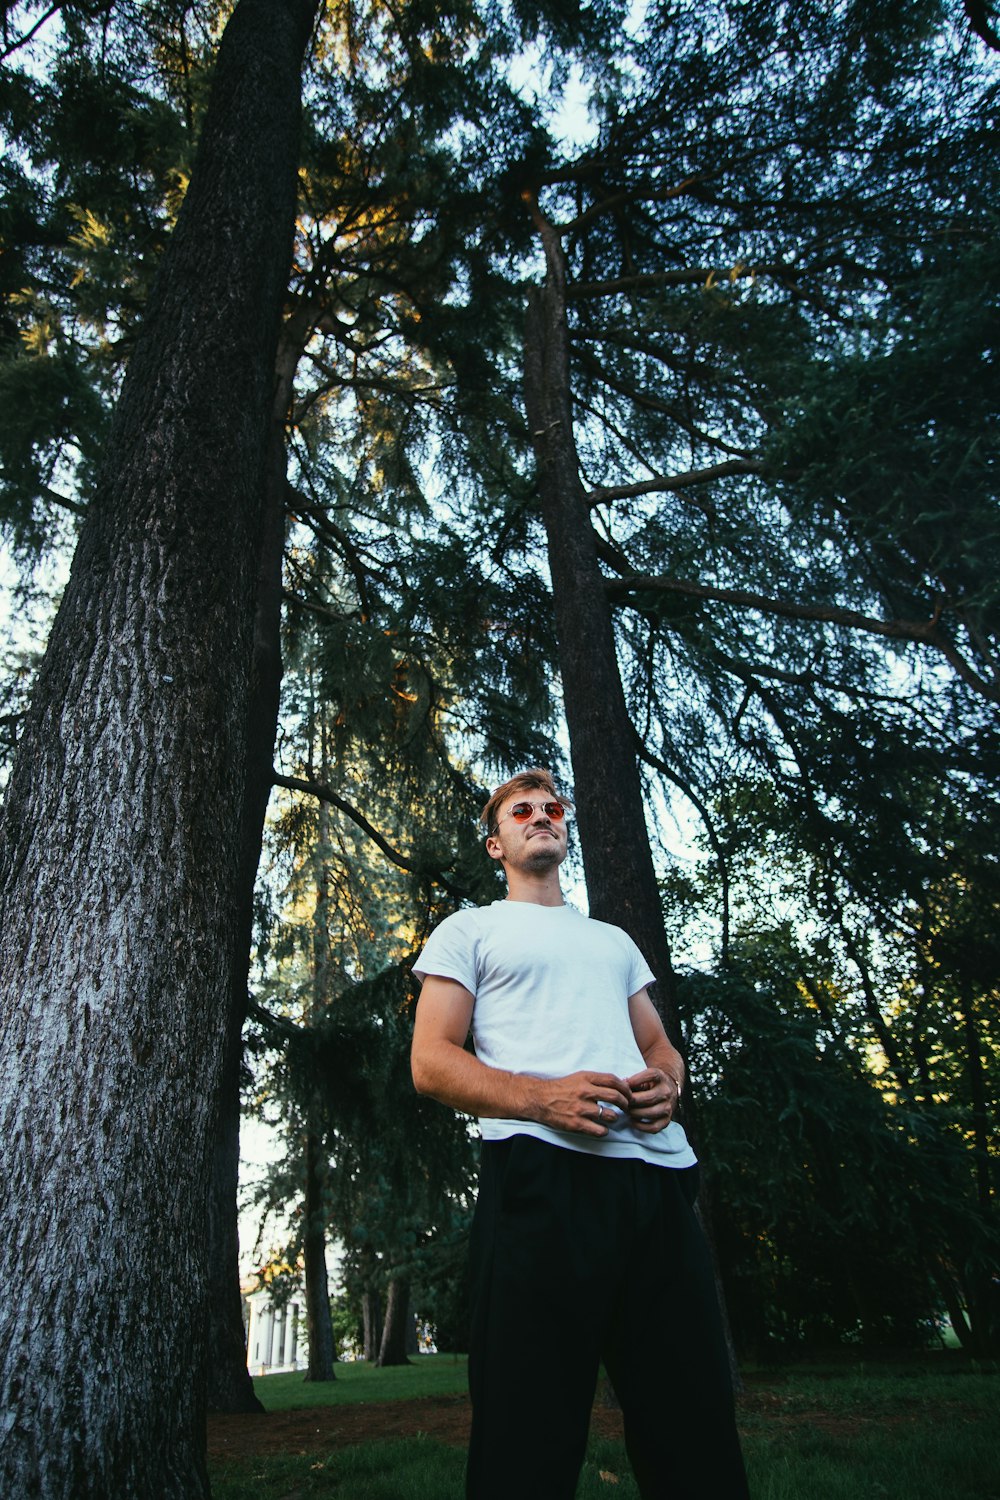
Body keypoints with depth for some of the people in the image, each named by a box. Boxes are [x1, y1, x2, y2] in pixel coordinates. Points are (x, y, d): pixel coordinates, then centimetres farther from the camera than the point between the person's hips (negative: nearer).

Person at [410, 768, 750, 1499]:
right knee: (532, 1438, -2)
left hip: (658, 1171, 5)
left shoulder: (614, 939, 29)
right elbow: (432, 1061, 2)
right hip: (543, 1168, -4)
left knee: (696, 1423, 6)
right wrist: (540, 1098, -15)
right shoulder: (468, 930, 13)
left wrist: (667, 1081, 1)